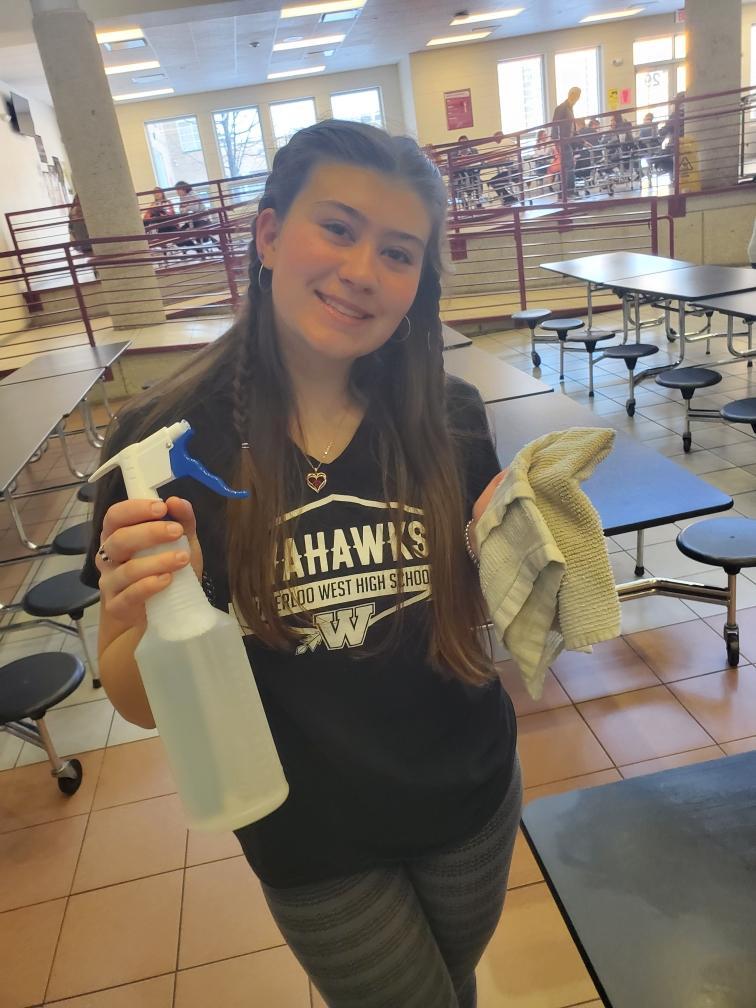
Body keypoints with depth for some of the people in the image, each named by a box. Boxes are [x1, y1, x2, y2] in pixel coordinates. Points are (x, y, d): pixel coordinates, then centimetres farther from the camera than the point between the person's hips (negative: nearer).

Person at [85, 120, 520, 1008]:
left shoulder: (448, 420, -14)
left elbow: (482, 609, 0)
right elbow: (140, 703, -12)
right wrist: (151, 618, -33)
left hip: (472, 805, 3)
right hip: (314, 848, -2)